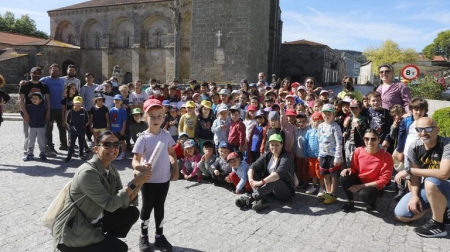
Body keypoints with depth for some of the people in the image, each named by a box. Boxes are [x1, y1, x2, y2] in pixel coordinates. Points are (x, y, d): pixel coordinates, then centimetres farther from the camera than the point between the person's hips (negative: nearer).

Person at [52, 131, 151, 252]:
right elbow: (110, 205, -28)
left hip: (92, 222, 8)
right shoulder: (87, 172, -25)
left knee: (132, 213, -4)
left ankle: (107, 241, 12)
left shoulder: (112, 170, 0)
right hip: (72, 233, -8)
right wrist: (134, 183, -26)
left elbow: (123, 203, -2)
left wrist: (139, 184, -16)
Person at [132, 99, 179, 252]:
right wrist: (140, 167, -43)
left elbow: (171, 153, 12)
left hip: (164, 178, 4)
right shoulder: (143, 138, -17)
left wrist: (175, 169, 5)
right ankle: (144, 237, 31)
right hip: (149, 180, -4)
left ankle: (159, 236, 32)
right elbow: (135, 160, -21)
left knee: (160, 207, 17)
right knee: (147, 207, 13)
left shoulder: (166, 135, -3)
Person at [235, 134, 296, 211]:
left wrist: (261, 182, -41)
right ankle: (261, 199, -32)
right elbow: (252, 167, -8)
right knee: (253, 174, -10)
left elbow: (279, 173, -34)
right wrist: (251, 179, -29)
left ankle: (250, 198, -34)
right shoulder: (267, 156, 2)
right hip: (270, 189, 6)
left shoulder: (287, 157, -16)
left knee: (274, 179, -36)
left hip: (286, 191, -6)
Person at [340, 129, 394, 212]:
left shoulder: (386, 156, -20)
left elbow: (384, 180, -17)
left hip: (375, 186, -4)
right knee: (344, 177, -26)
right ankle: (350, 201, 1)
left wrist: (361, 186, -20)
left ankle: (371, 201, 5)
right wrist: (349, 169, -21)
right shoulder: (358, 151, -9)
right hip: (359, 180, 4)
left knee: (364, 194, -36)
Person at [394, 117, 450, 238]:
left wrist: (408, 170, -30)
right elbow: (415, 175, -3)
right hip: (428, 188, 6)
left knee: (430, 182, -40)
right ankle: (440, 210, 17)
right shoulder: (414, 147, -9)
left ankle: (438, 224, -17)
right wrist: (414, 195, -19)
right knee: (401, 215, -3)